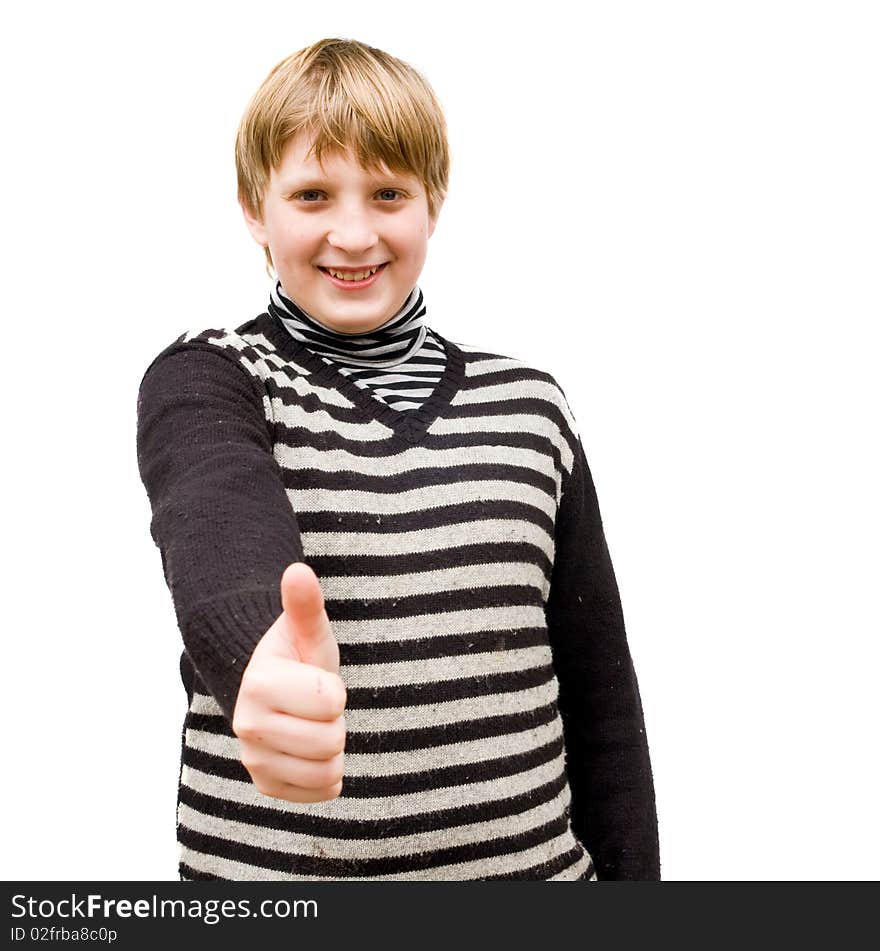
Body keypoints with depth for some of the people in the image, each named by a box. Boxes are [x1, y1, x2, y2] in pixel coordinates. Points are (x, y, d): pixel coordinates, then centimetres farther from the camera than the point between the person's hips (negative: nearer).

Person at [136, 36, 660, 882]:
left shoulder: (531, 407, 1)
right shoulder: (204, 383, -7)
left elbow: (600, 692, 5)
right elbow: (219, 523, -31)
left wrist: (630, 873, 3)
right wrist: (260, 653, -50)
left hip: (527, 860, 3)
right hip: (269, 866, -2)